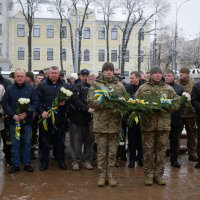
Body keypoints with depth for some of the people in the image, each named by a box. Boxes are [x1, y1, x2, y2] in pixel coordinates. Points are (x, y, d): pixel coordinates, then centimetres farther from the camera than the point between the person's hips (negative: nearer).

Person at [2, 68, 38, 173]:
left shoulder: (31, 89, 0)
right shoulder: (9, 89, 1)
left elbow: (35, 102, -3)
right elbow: (4, 103, -2)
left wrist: (26, 113, -15)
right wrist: (13, 115, -12)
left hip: (27, 120, 0)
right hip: (13, 120, 0)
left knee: (27, 142, 8)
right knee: (15, 143, 6)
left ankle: (27, 164, 19)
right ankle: (15, 164, 15)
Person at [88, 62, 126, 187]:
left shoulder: (120, 86, 10)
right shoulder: (95, 85, 4)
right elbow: (91, 102, -5)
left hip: (115, 123, 2)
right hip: (100, 123, -2)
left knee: (113, 151, 8)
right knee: (101, 151, 5)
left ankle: (110, 175, 18)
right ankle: (102, 175, 14)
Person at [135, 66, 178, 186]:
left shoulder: (169, 89, 11)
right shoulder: (143, 88, 6)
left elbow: (176, 104, 7)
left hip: (164, 124, 2)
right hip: (148, 124, -1)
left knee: (161, 150, 6)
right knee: (148, 150, 3)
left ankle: (159, 174, 18)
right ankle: (149, 174, 15)